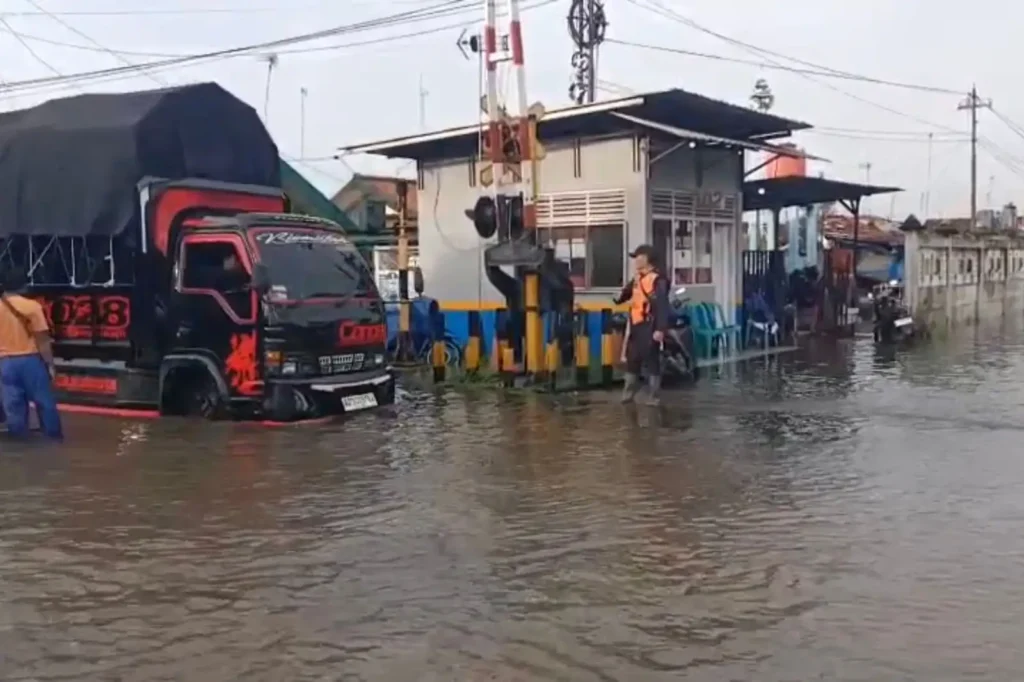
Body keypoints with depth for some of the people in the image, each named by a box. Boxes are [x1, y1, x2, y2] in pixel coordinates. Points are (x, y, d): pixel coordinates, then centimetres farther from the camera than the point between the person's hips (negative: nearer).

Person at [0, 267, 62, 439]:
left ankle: (18, 437, 13)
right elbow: (42, 340, -9)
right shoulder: (32, 306, -9)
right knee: (44, 400, 9)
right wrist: (50, 364, -3)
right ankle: (54, 435, 16)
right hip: (30, 359, -3)